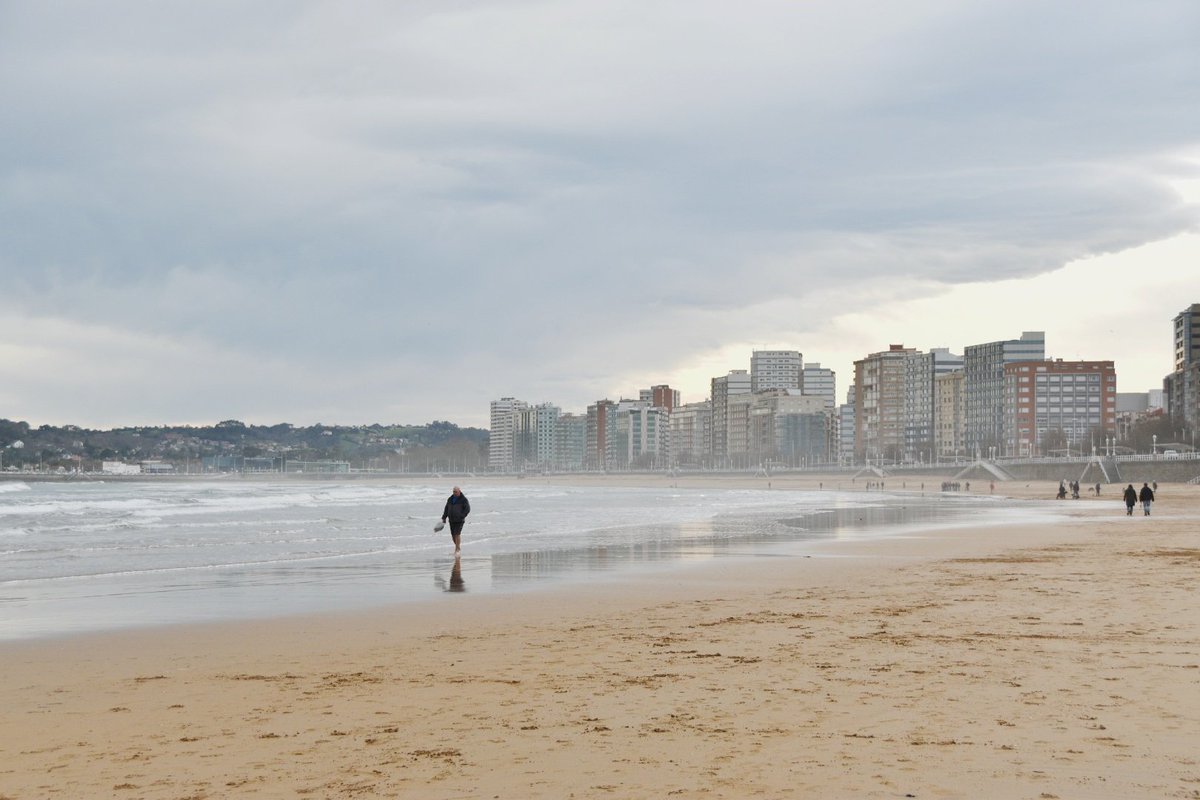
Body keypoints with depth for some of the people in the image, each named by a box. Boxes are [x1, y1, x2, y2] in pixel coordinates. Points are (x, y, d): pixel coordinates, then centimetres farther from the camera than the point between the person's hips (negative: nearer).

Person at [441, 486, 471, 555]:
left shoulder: (463, 499, -6)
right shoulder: (450, 499, 9)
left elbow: (467, 509, -9)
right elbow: (446, 509, 16)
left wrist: (461, 516, -18)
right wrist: (444, 518, 10)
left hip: (459, 520, -5)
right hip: (452, 520, 5)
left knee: (457, 534, -14)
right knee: (453, 535, 7)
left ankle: (457, 550, -6)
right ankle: (458, 546, 28)